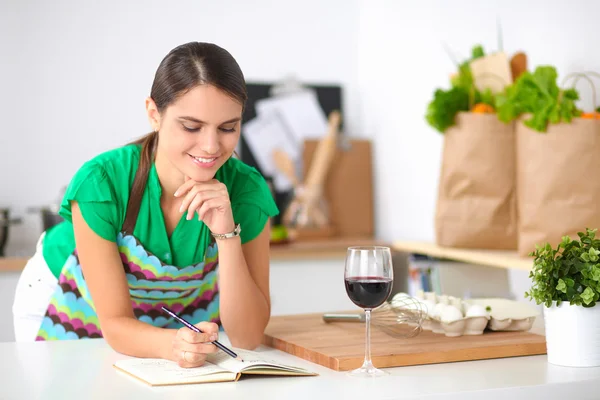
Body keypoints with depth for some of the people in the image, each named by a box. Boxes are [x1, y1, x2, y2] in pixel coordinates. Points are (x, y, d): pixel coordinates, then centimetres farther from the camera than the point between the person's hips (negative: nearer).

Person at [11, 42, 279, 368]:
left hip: (181, 309, 0)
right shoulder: (102, 183, -31)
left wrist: (227, 233, -38)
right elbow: (116, 324, -26)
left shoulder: (246, 190, -25)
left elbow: (246, 337, -25)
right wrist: (171, 344, -48)